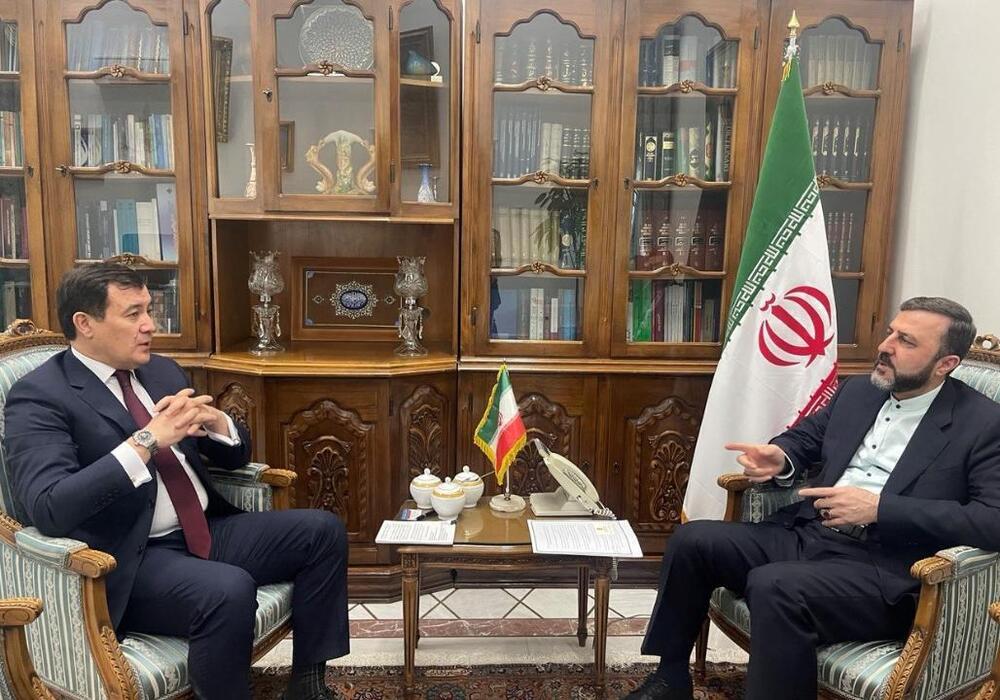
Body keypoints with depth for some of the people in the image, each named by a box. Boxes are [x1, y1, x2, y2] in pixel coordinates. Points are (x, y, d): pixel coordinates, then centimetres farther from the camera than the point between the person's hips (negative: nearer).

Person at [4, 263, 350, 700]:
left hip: (206, 532, 8)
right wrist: (146, 441, -29)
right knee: (228, 590, -34)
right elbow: (49, 509, -24)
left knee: (323, 531, -5)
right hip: (130, 560, -7)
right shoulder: (39, 397, -9)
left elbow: (234, 457, 16)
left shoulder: (163, 372, 12)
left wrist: (216, 421, -8)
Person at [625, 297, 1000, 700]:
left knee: (774, 587, -35)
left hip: (882, 568, -7)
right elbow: (805, 437, 26)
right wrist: (779, 459, 0)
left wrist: (879, 507, -21)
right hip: (806, 534, 7)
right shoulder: (857, 390, 14)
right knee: (692, 541, -10)